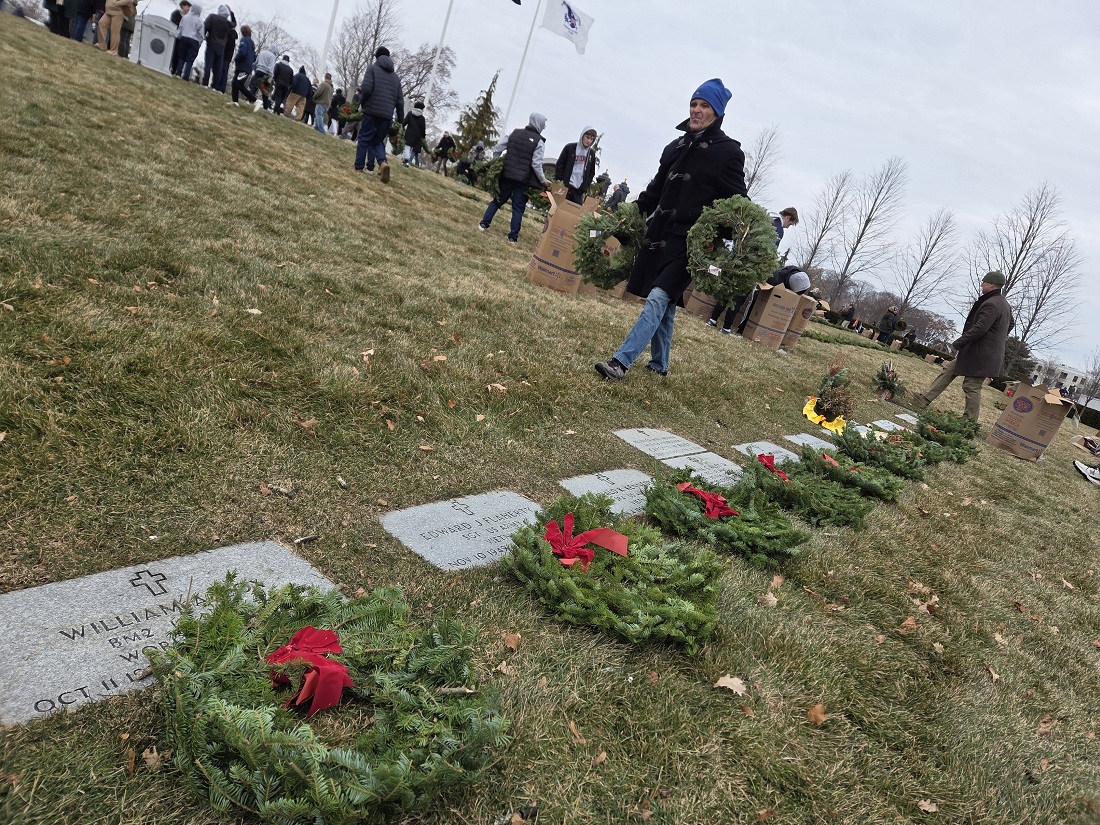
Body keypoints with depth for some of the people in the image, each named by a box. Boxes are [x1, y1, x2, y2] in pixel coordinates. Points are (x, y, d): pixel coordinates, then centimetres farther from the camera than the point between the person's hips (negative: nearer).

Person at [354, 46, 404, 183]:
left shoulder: (373, 68, 2)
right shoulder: (396, 77, 17)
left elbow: (366, 89, -12)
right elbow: (400, 101, 13)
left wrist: (362, 102, 7)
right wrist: (400, 121, 17)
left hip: (371, 111, -4)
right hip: (387, 115, 4)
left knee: (364, 139, 5)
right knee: (378, 141, 12)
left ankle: (358, 168, 3)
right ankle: (383, 163, -14)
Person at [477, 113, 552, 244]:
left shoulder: (515, 133, 6)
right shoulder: (539, 141, -8)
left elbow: (497, 149, 4)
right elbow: (536, 164, -14)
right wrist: (543, 181, -4)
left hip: (507, 174, 4)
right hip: (523, 179, -4)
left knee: (498, 200, 17)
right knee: (518, 207, 2)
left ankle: (484, 223, 13)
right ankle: (513, 237, 1)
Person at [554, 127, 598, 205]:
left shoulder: (592, 153, 11)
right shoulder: (570, 147, 1)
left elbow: (592, 172, 16)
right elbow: (559, 165, 1)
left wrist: (585, 187, 4)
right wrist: (561, 181, -6)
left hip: (579, 190, 3)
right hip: (566, 187, -3)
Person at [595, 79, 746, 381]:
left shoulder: (729, 151, -3)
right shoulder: (676, 147, 14)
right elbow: (655, 189, 22)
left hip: (690, 240, -6)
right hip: (660, 234, 6)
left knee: (658, 298, -16)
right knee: (665, 304, 12)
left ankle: (621, 361, -20)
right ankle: (659, 364, 24)